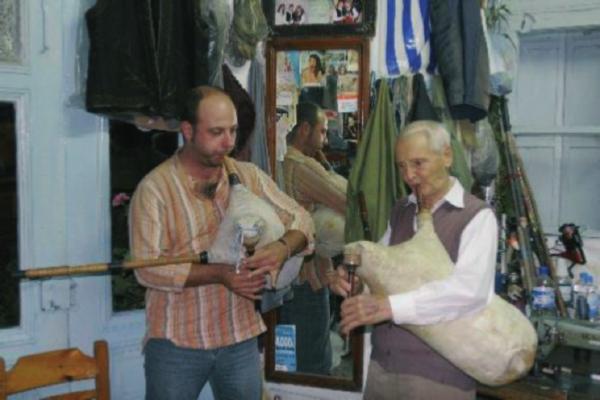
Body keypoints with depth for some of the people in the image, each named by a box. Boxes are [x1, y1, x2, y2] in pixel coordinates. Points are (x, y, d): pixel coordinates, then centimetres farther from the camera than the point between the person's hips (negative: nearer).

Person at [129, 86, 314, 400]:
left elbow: (300, 220, 3)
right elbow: (147, 267, -17)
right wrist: (220, 274, -25)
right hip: (176, 343, -3)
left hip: (240, 338, 4)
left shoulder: (249, 176, 2)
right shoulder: (154, 188, -11)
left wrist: (283, 247, -19)